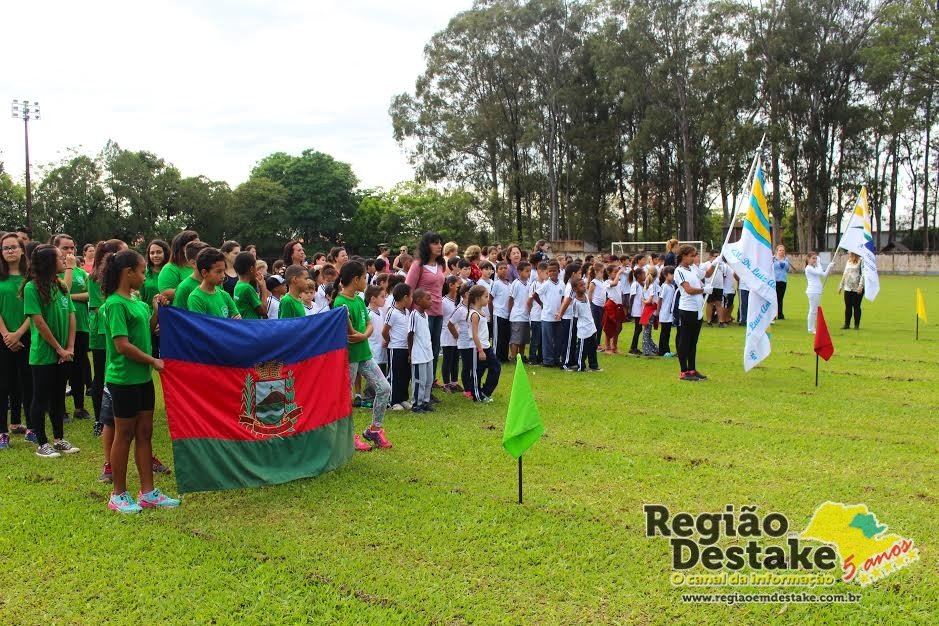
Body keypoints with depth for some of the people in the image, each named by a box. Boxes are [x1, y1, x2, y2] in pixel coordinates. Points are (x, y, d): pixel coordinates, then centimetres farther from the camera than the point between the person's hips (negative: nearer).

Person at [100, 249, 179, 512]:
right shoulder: (115, 304, -16)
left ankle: (148, 492, 18)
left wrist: (156, 312, 7)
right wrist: (153, 361, -12)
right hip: (124, 379, -8)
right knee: (124, 434, 3)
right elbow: (122, 345, -20)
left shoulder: (136, 301, 10)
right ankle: (118, 495, 16)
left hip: (143, 378, 8)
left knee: (144, 432, 11)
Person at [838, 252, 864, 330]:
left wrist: (861, 286, -21)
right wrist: (841, 285, 19)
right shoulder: (848, 261, 14)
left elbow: (863, 274, -13)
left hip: (857, 289, -6)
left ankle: (857, 325, 11)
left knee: (856, 306, 1)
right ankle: (847, 324, 12)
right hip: (847, 288, 6)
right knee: (848, 307, 6)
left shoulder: (861, 261, -7)